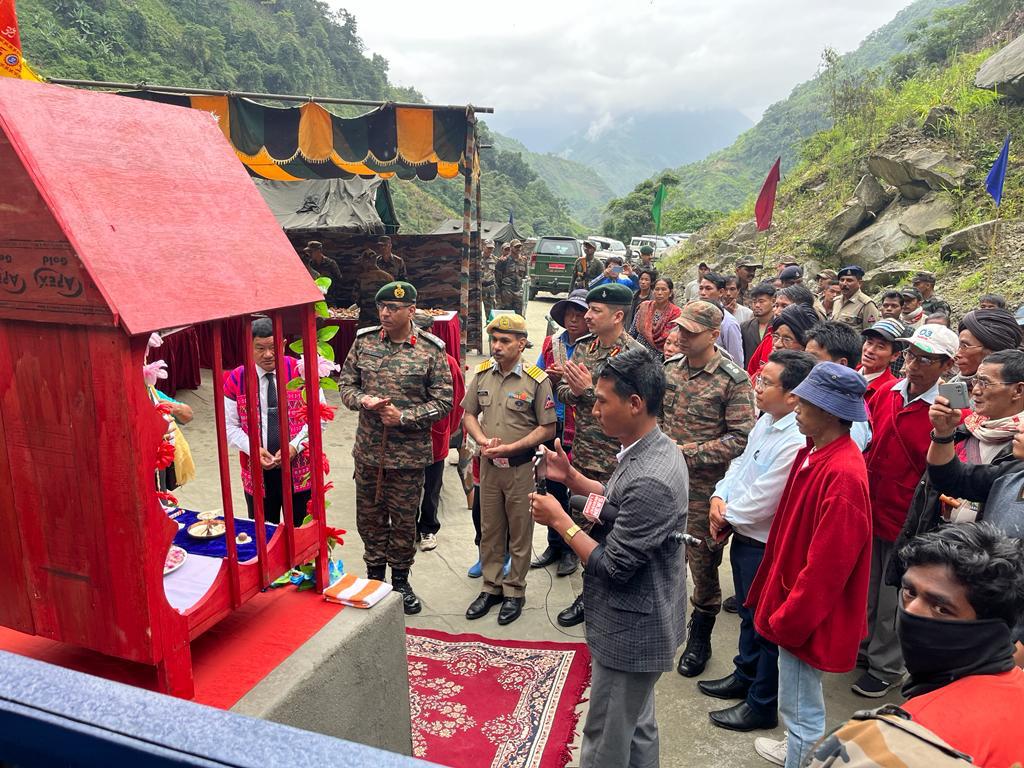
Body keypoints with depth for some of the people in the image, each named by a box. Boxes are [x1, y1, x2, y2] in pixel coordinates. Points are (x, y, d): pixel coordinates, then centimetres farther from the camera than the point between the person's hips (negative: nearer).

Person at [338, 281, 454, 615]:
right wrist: (362, 400, -14)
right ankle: (374, 574, 37)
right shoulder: (364, 341, 1)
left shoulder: (431, 350, -9)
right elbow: (345, 383, 8)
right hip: (368, 451, 3)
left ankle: (401, 579, 32)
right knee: (369, 517, 16)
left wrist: (404, 417, -18)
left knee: (404, 520, 12)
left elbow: (443, 402, -7)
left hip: (409, 455, -3)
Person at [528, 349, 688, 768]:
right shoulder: (653, 447, 0)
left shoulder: (650, 481, -32)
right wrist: (571, 476, 2)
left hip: (631, 631, -10)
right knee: (637, 725, 26)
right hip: (640, 622, 10)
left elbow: (613, 566, -27)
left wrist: (559, 520, -18)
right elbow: (618, 504, 14)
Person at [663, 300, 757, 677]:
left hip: (703, 487, -5)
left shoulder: (733, 380, -13)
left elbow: (741, 438, -15)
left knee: (703, 564, 9)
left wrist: (689, 453, -18)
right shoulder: (670, 367, 4)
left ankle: (699, 639, 29)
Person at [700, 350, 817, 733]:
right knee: (749, 614, 26)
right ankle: (745, 677, 47)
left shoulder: (797, 441, -30)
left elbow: (760, 502, -26)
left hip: (765, 546, -9)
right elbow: (742, 462, 11)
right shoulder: (766, 420, 1)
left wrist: (726, 517, -9)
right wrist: (719, 496, -4)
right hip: (743, 535, 9)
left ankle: (761, 705, 30)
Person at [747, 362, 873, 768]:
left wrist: (788, 618, -17)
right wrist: (775, 593, 16)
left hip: (807, 613, -9)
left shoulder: (843, 475, -27)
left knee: (800, 705, 9)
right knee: (797, 698, 28)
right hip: (793, 593, 9)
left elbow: (827, 564, -25)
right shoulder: (813, 453, 1)